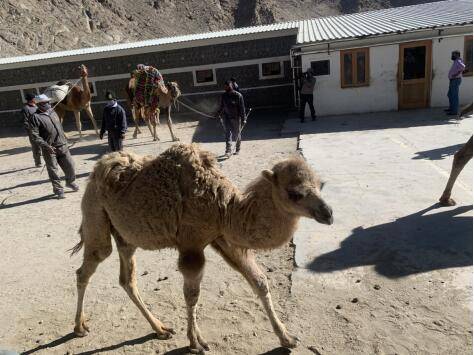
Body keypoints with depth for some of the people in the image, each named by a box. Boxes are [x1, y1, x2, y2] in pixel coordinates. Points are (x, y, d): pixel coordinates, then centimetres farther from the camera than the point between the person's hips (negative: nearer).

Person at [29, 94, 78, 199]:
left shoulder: (52, 112, 13)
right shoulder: (35, 117, -8)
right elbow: (35, 136, -13)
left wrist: (64, 139, 21)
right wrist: (46, 145, -22)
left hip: (62, 145, 6)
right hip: (49, 149, -5)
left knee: (70, 165, 9)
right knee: (53, 170, 3)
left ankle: (70, 182, 33)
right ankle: (58, 189, 16)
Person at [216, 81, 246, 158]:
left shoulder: (238, 95, -8)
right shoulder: (223, 96, 4)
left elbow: (242, 108, -8)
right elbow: (222, 106, 17)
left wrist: (243, 119, -11)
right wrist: (219, 113, 5)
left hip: (236, 118, -2)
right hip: (227, 117, 3)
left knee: (236, 135, 9)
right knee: (228, 134, -9)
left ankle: (238, 149, 30)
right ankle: (228, 151, -13)